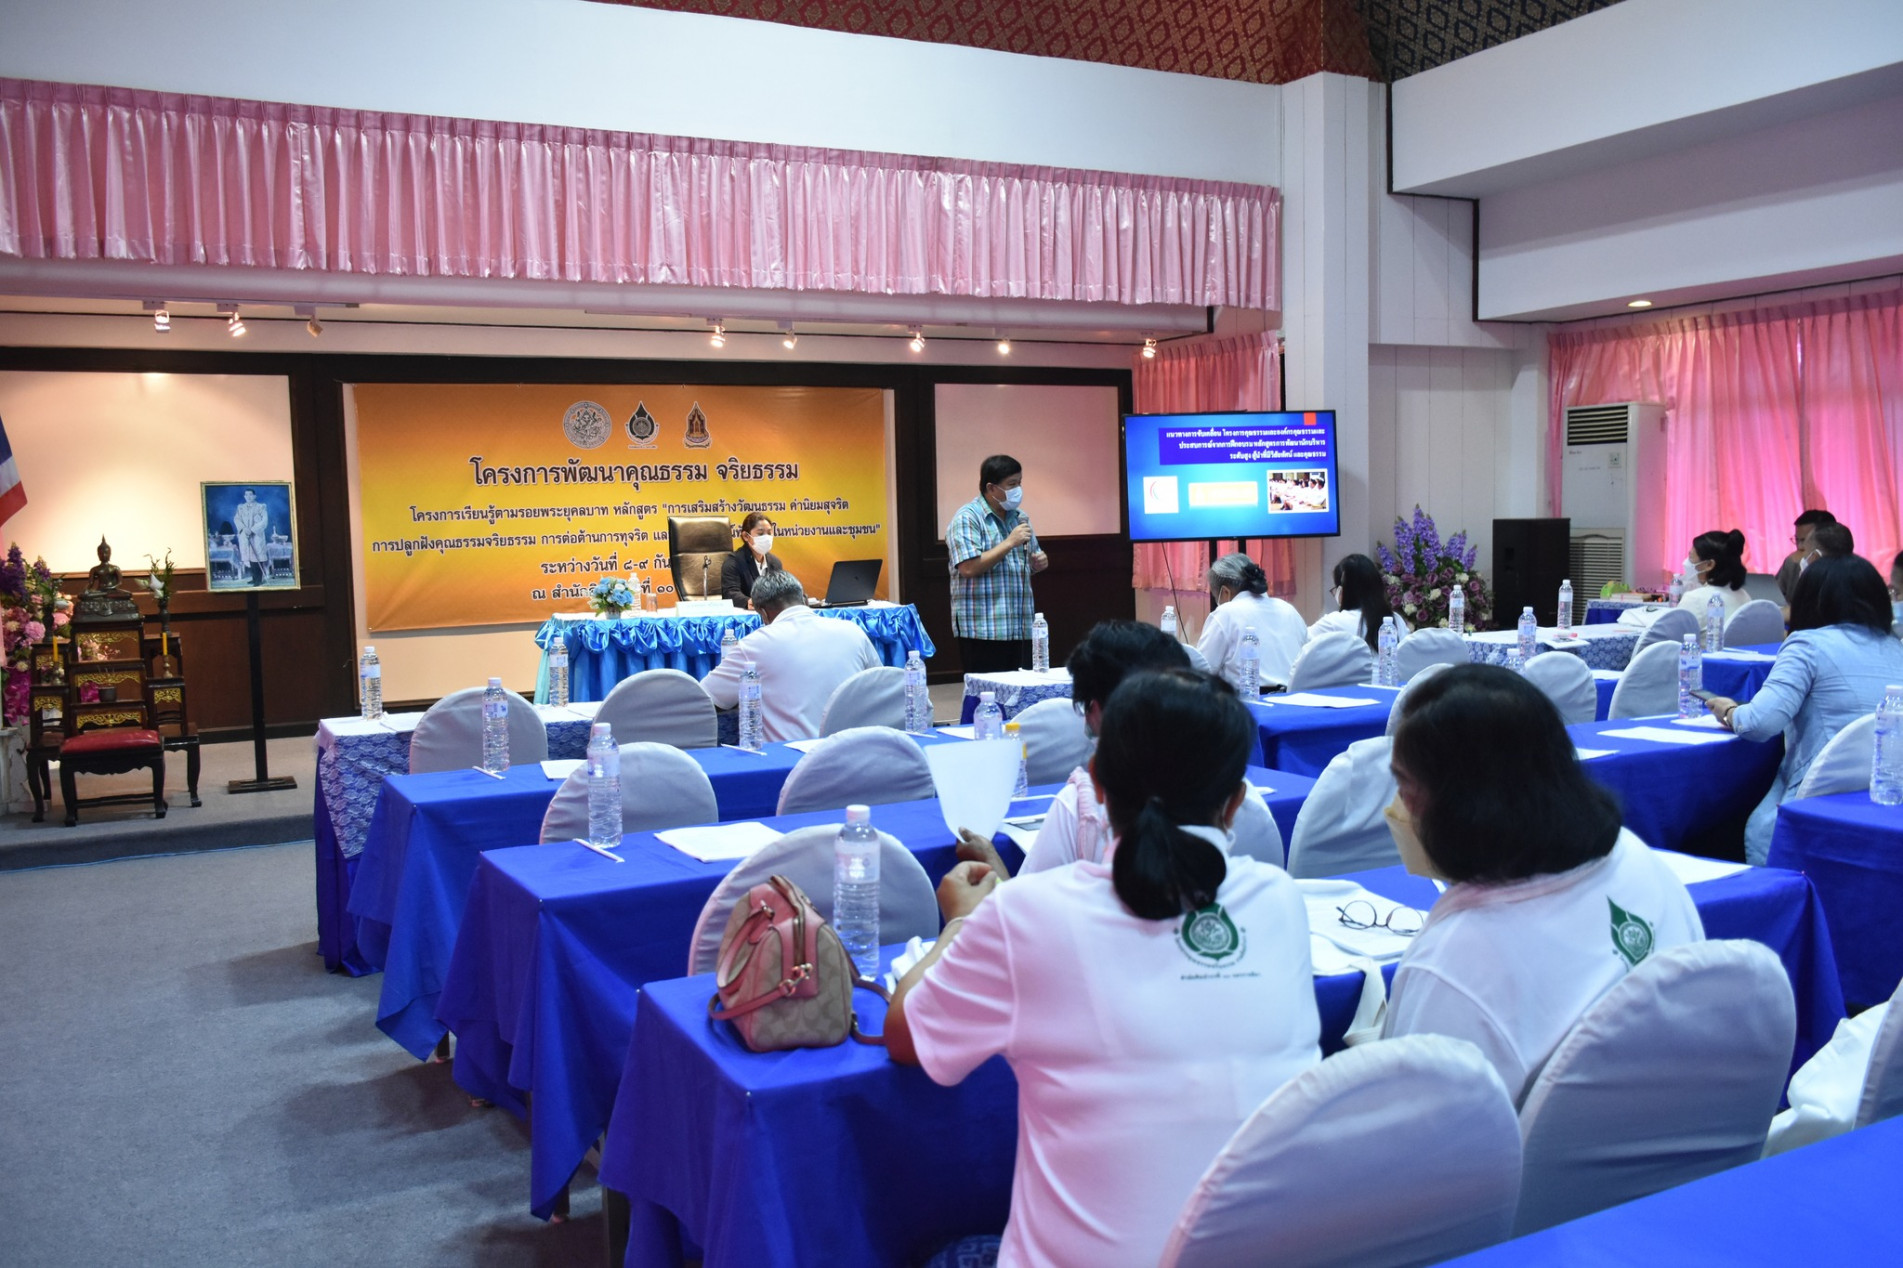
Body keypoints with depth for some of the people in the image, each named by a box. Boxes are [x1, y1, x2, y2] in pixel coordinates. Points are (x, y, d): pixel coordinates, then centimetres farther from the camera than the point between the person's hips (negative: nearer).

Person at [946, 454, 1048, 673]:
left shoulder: (1019, 517, 16)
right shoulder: (967, 518, -7)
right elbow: (968, 568, -19)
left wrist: (1039, 563, 3)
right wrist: (1010, 542, -16)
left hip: (1021, 629, 7)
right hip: (983, 631, -7)